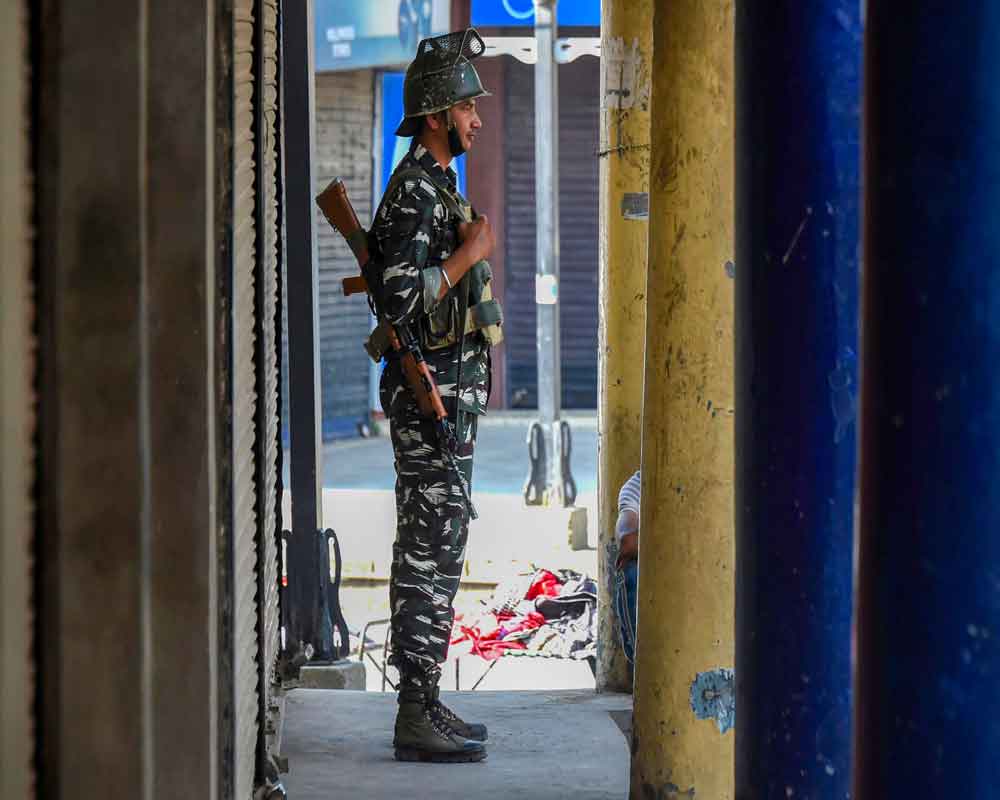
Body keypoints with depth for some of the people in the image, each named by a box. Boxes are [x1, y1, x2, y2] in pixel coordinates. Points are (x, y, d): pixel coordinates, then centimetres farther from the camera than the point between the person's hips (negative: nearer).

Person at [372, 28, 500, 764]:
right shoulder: (419, 192, -16)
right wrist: (469, 255, -19)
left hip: (443, 394, 11)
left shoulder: (433, 187, 17)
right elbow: (402, 300, -26)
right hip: (434, 396, -11)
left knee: (429, 552, 12)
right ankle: (418, 719, -7)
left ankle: (424, 704, 17)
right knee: (432, 554, -9)